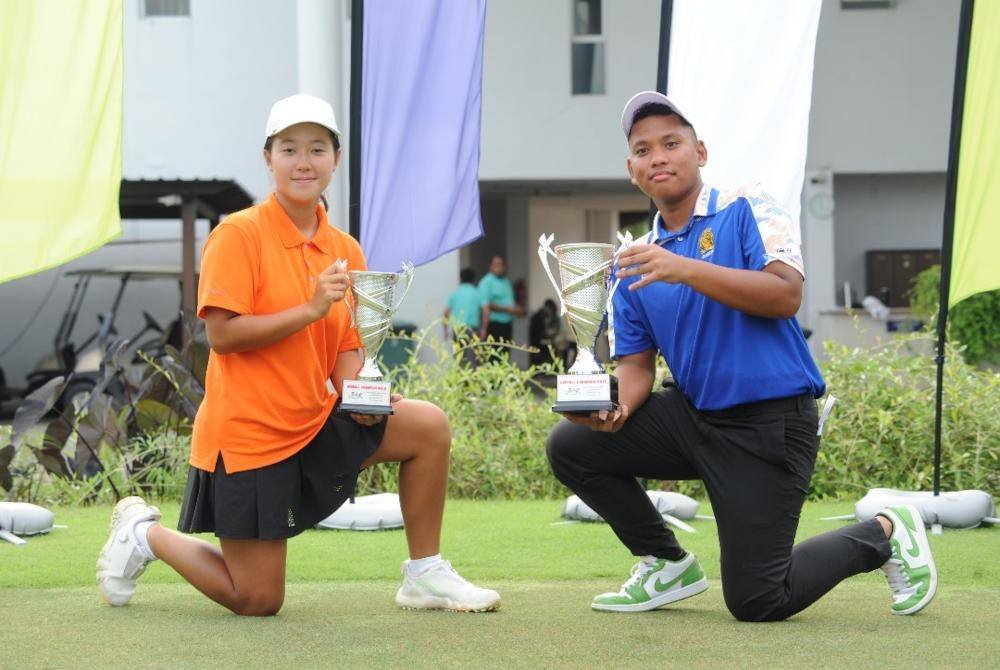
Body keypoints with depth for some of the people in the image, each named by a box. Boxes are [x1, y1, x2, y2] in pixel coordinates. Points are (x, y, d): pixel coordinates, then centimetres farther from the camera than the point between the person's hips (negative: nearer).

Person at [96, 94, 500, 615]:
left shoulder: (345, 250, 7)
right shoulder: (238, 234, -12)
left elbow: (346, 345, 9)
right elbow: (222, 334, -19)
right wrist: (311, 309, -24)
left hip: (315, 424, 6)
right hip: (247, 434, -6)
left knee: (428, 426, -11)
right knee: (258, 602, -1)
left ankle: (425, 576, 1)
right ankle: (144, 532, 24)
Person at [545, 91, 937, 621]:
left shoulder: (746, 209, -6)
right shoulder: (634, 263, 10)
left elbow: (785, 295, -21)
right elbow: (636, 364, 10)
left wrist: (686, 270, -29)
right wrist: (616, 407, -14)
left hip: (771, 423, -6)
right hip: (692, 414, 6)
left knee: (756, 603, -9)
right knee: (570, 446, -7)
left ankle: (882, 535, 18)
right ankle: (668, 566, 12)